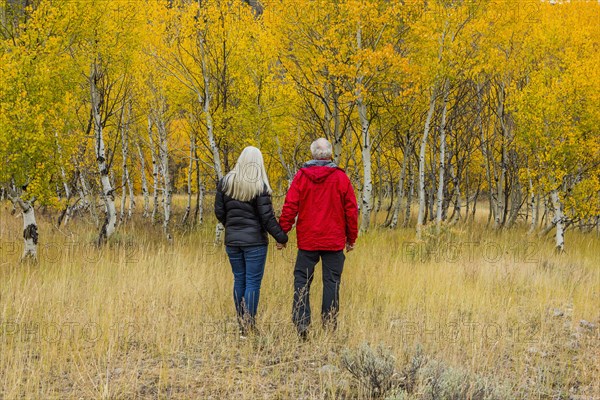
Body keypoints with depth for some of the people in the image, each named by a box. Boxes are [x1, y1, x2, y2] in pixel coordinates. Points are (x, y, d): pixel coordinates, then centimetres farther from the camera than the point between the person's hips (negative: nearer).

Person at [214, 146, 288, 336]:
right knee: (253, 282, -1)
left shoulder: (226, 182, 1)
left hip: (232, 240, 5)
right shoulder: (259, 186, -13)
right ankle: (248, 327, -3)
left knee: (239, 280, 14)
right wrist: (281, 237, -2)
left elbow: (219, 212, 5)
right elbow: (267, 217, -12)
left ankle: (241, 324, 18)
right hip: (254, 241, -4)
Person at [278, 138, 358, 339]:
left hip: (307, 239, 0)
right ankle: (329, 324, 5)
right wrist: (351, 238, 12)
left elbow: (290, 207, -4)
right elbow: (351, 209, 2)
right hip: (334, 241, 0)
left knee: (302, 279, 7)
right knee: (331, 281, 5)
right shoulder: (341, 177, -1)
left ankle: (301, 322, -4)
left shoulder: (302, 176, -2)